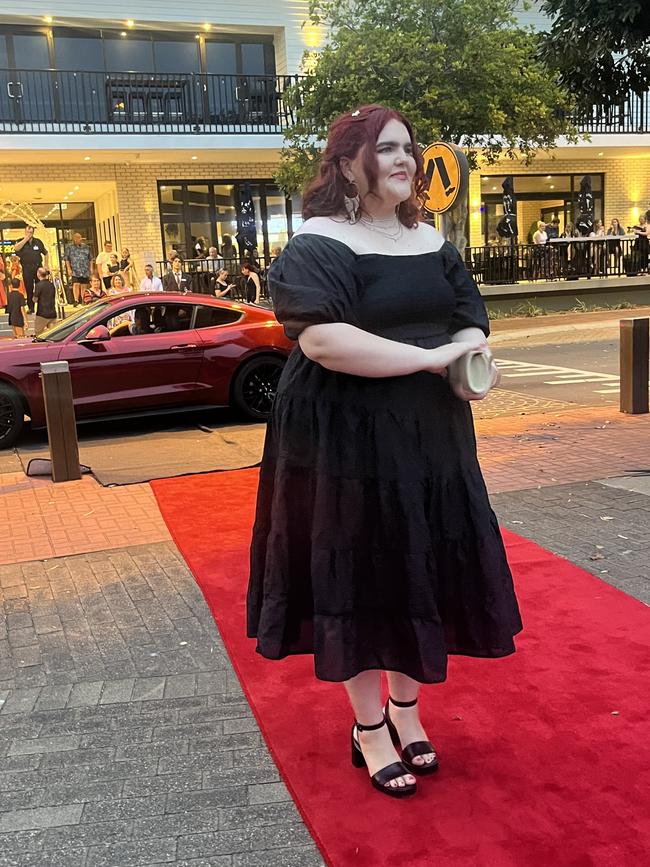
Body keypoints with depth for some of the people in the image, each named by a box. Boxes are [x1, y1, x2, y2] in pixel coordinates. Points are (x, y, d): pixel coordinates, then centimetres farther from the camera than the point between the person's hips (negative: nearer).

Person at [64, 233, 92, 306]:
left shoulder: (86, 247, 13)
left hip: (85, 271, 3)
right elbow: (66, 259, 3)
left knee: (84, 286, 3)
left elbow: (90, 258, 17)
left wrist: (91, 268, 10)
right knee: (76, 284, -15)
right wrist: (69, 269, -6)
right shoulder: (69, 247, 5)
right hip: (75, 270, -3)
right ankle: (76, 301, -14)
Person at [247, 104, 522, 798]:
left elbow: (475, 324, 12)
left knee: (421, 572, 13)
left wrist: (465, 351, -13)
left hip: (432, 439, 7)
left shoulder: (430, 241, 11)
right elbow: (323, 340, -26)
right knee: (359, 578, 3)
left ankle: (405, 709, 34)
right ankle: (368, 730, 22)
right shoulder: (317, 245, -12)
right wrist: (431, 356, -20)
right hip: (347, 442, -6)